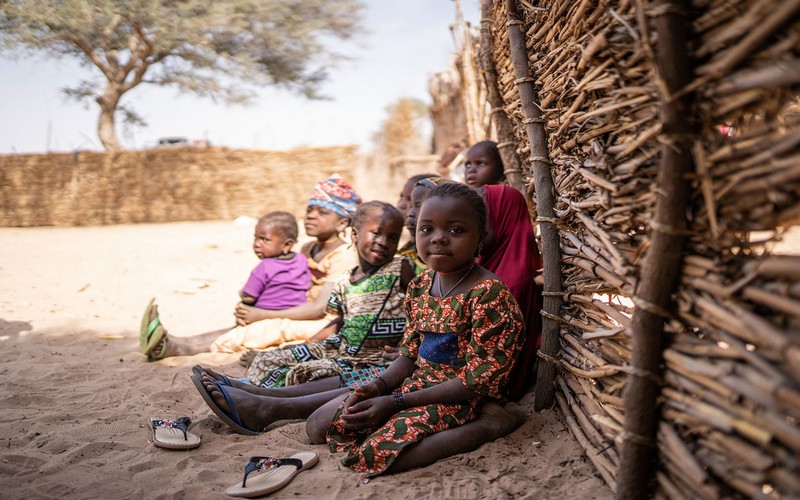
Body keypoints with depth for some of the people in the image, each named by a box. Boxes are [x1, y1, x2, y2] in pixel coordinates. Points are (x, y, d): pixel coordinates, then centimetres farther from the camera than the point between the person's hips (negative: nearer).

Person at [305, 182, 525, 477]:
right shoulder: (419, 286, 4)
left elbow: (478, 381, -21)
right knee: (318, 426, 3)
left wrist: (396, 402, -20)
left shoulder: (488, 293, -20)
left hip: (463, 398, -7)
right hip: (417, 383, 8)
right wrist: (378, 386, -9)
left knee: (381, 452, -28)